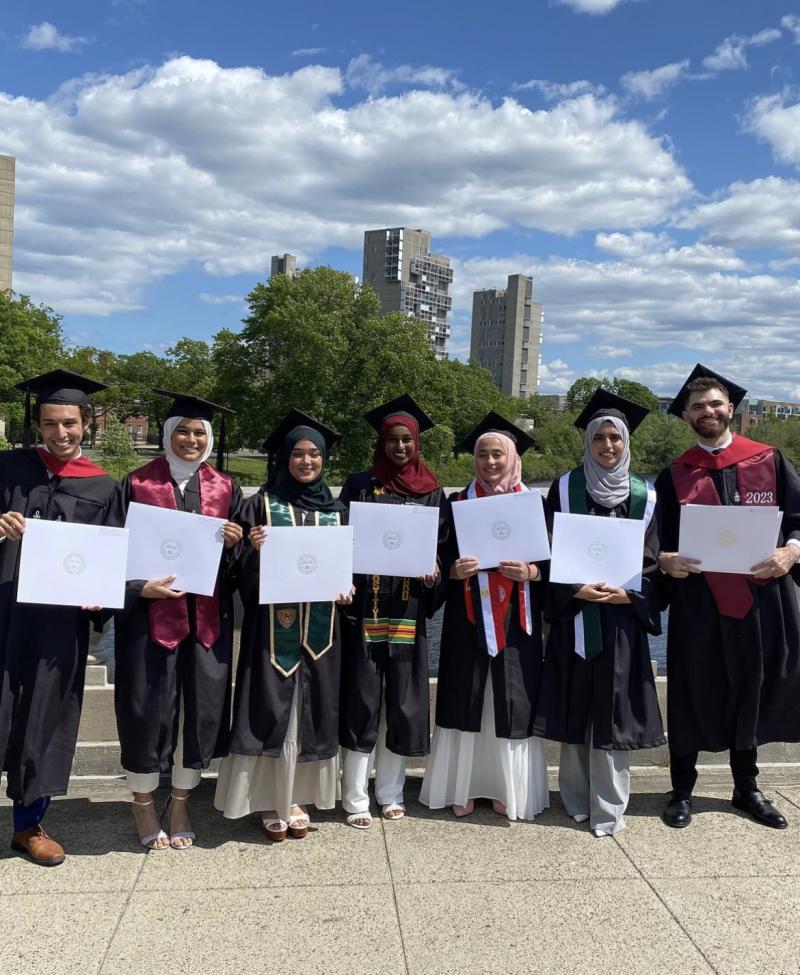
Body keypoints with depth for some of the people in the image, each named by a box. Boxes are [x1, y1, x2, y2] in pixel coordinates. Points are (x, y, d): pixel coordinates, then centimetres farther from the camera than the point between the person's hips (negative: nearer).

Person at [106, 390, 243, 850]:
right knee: (147, 706, 3)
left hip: (207, 616, 3)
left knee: (202, 706, 7)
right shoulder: (137, 485, 0)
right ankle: (143, 803, 25)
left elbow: (243, 558, 12)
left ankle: (181, 803, 26)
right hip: (150, 611, -2)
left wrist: (234, 543, -10)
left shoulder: (225, 489, 8)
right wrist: (140, 588, -17)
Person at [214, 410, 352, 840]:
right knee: (272, 707, 0)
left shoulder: (335, 509, 10)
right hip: (273, 626, -3)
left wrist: (346, 587, -6)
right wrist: (255, 549, -21)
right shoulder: (263, 502, 1)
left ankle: (296, 797, 21)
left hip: (319, 627, 3)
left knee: (311, 708, 8)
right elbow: (246, 569, 0)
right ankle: (269, 799, 14)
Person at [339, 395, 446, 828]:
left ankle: (391, 792, 23)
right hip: (365, 608, -2)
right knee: (361, 702, 0)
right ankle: (355, 798, 13)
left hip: (408, 610, 2)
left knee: (402, 702, 8)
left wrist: (433, 573, -10)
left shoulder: (431, 491, 9)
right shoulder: (359, 484, 4)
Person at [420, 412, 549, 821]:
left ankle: (506, 787, 18)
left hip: (517, 621, 0)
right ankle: (463, 787, 17)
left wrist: (529, 572, -15)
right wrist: (455, 570, -16)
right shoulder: (459, 504, 5)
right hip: (468, 621, 0)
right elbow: (442, 559, 5)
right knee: (466, 700, 4)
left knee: (513, 703, 3)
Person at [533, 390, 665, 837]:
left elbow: (651, 561, 5)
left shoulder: (644, 495, 5)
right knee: (576, 707, 5)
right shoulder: (565, 488, 2)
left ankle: (608, 807, 12)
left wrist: (626, 593, -12)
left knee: (614, 710, 2)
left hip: (622, 618, 1)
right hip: (575, 616, 0)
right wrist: (577, 588, -14)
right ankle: (577, 800, 18)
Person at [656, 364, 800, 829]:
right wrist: (665, 560, -18)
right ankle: (683, 790, 22)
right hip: (697, 604, -1)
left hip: (761, 598, 1)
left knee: (752, 692, 14)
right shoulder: (674, 475, 5)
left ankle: (747, 788, 33)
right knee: (692, 694, 6)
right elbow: (657, 541, 3)